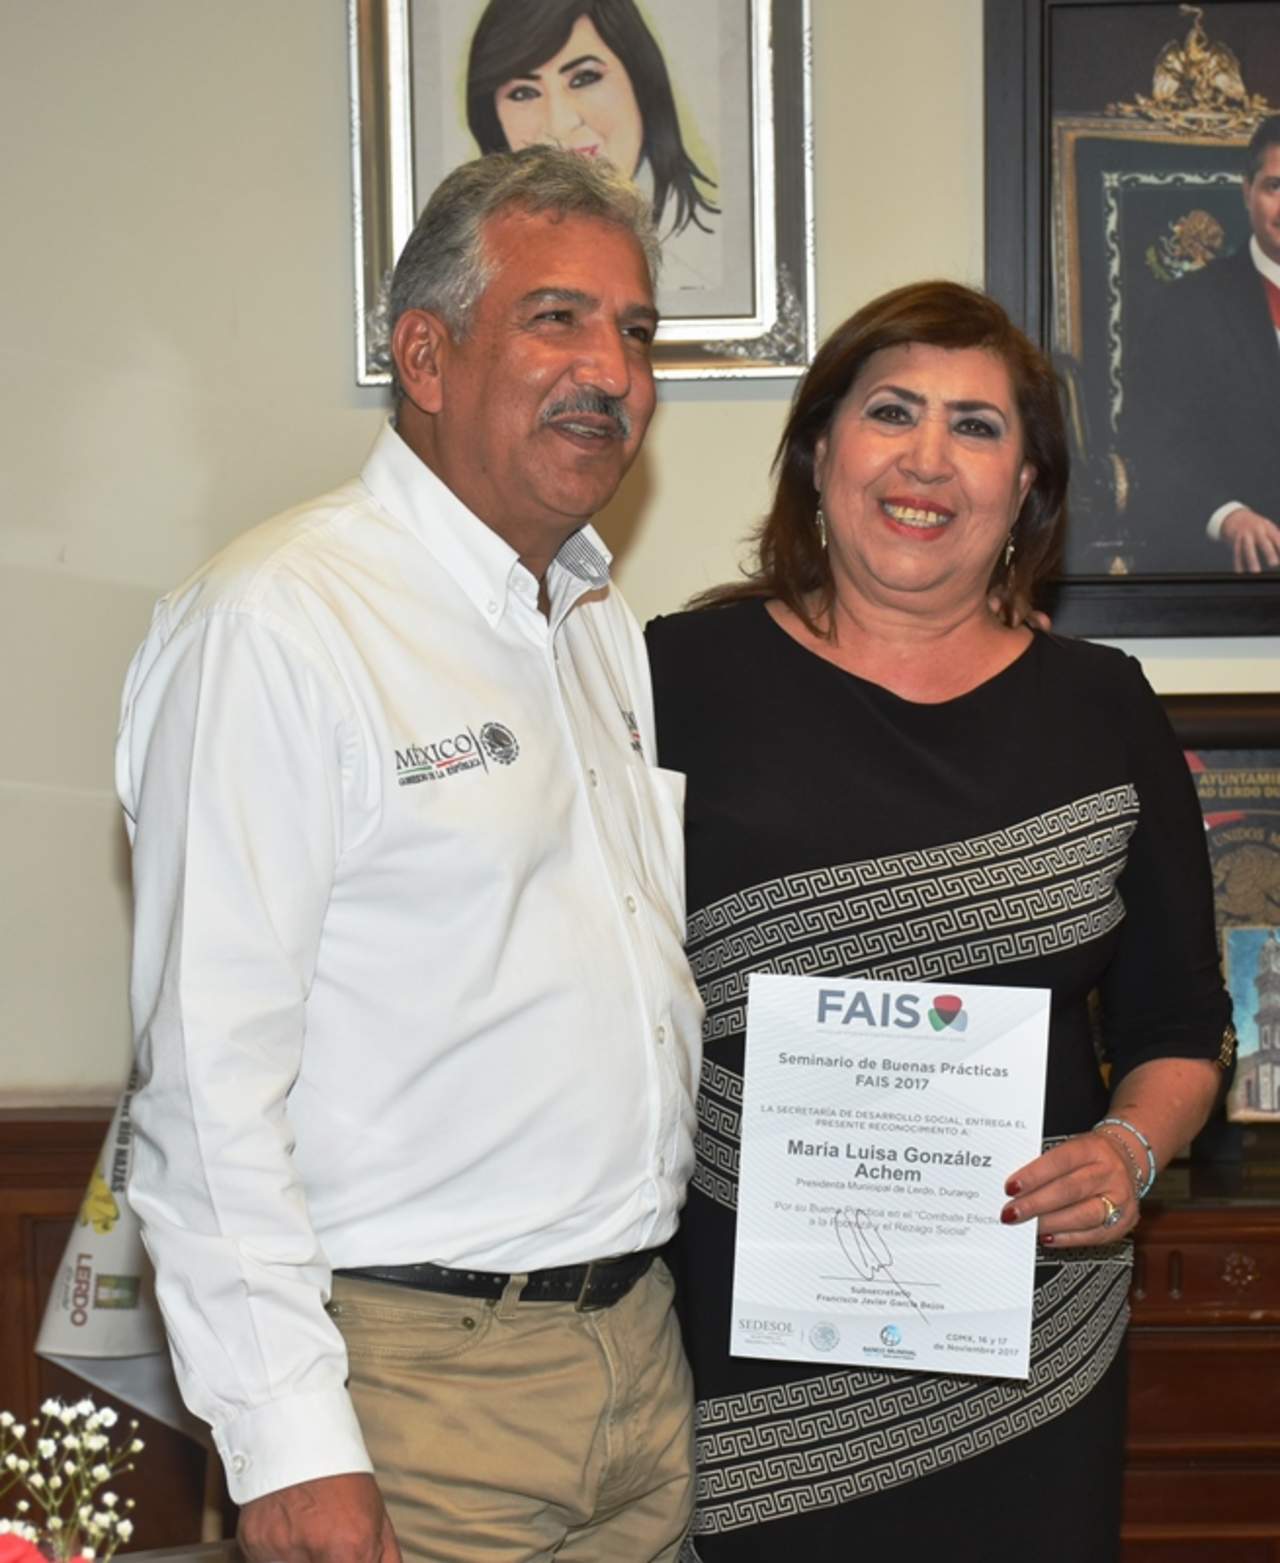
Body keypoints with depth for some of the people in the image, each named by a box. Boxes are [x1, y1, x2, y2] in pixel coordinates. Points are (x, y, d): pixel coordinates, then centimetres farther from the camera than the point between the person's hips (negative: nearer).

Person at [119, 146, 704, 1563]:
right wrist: (288, 1445, -21)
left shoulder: (603, 628, 13)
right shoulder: (275, 623, -14)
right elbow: (210, 1076, -18)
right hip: (412, 1380, -8)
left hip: (640, 1340, 8)